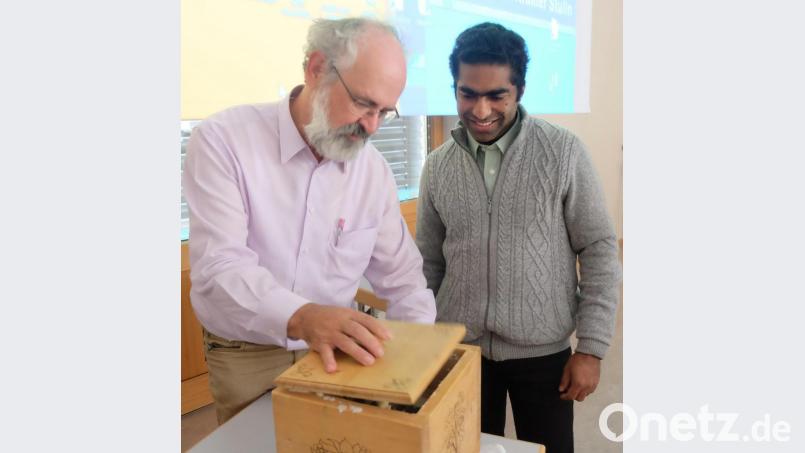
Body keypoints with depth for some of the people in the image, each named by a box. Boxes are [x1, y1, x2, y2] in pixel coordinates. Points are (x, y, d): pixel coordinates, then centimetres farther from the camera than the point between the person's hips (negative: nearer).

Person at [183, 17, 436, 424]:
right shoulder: (221, 141, -18)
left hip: (334, 351, 3)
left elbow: (402, 279, 1)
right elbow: (219, 265, -28)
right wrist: (301, 316, -45)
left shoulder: (374, 170, -5)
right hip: (245, 356, -3)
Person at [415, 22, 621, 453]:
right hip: (459, 350, 3)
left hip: (542, 352, -2)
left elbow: (599, 250, -6)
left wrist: (592, 347, -9)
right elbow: (429, 263, 7)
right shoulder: (437, 166, -1)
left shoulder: (563, 152, -10)